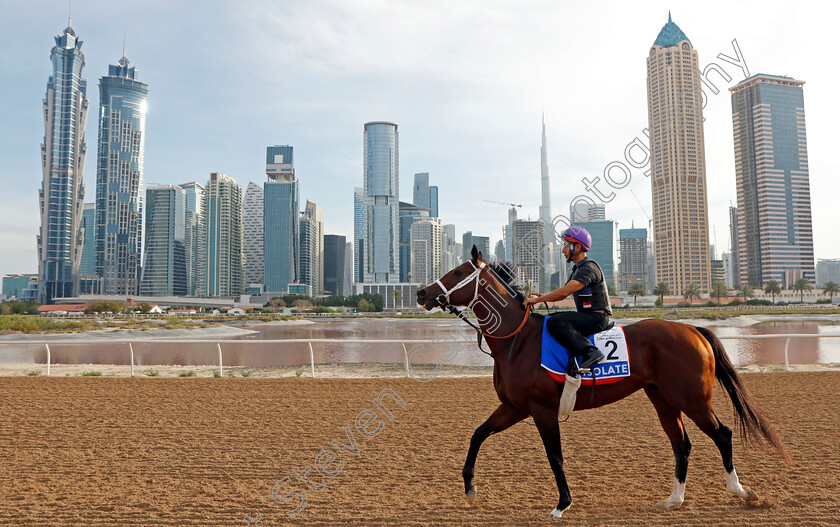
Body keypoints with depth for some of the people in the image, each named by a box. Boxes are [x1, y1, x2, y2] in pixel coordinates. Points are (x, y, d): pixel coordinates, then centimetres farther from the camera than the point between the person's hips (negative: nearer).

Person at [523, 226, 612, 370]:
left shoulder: (590, 267, -16)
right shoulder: (576, 270, 18)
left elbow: (565, 292, -25)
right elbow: (562, 294, 19)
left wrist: (537, 300, -19)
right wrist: (539, 296, 2)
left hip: (598, 317, -10)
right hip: (586, 316, 10)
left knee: (555, 322, -27)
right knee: (548, 319, 11)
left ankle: (590, 353, -30)